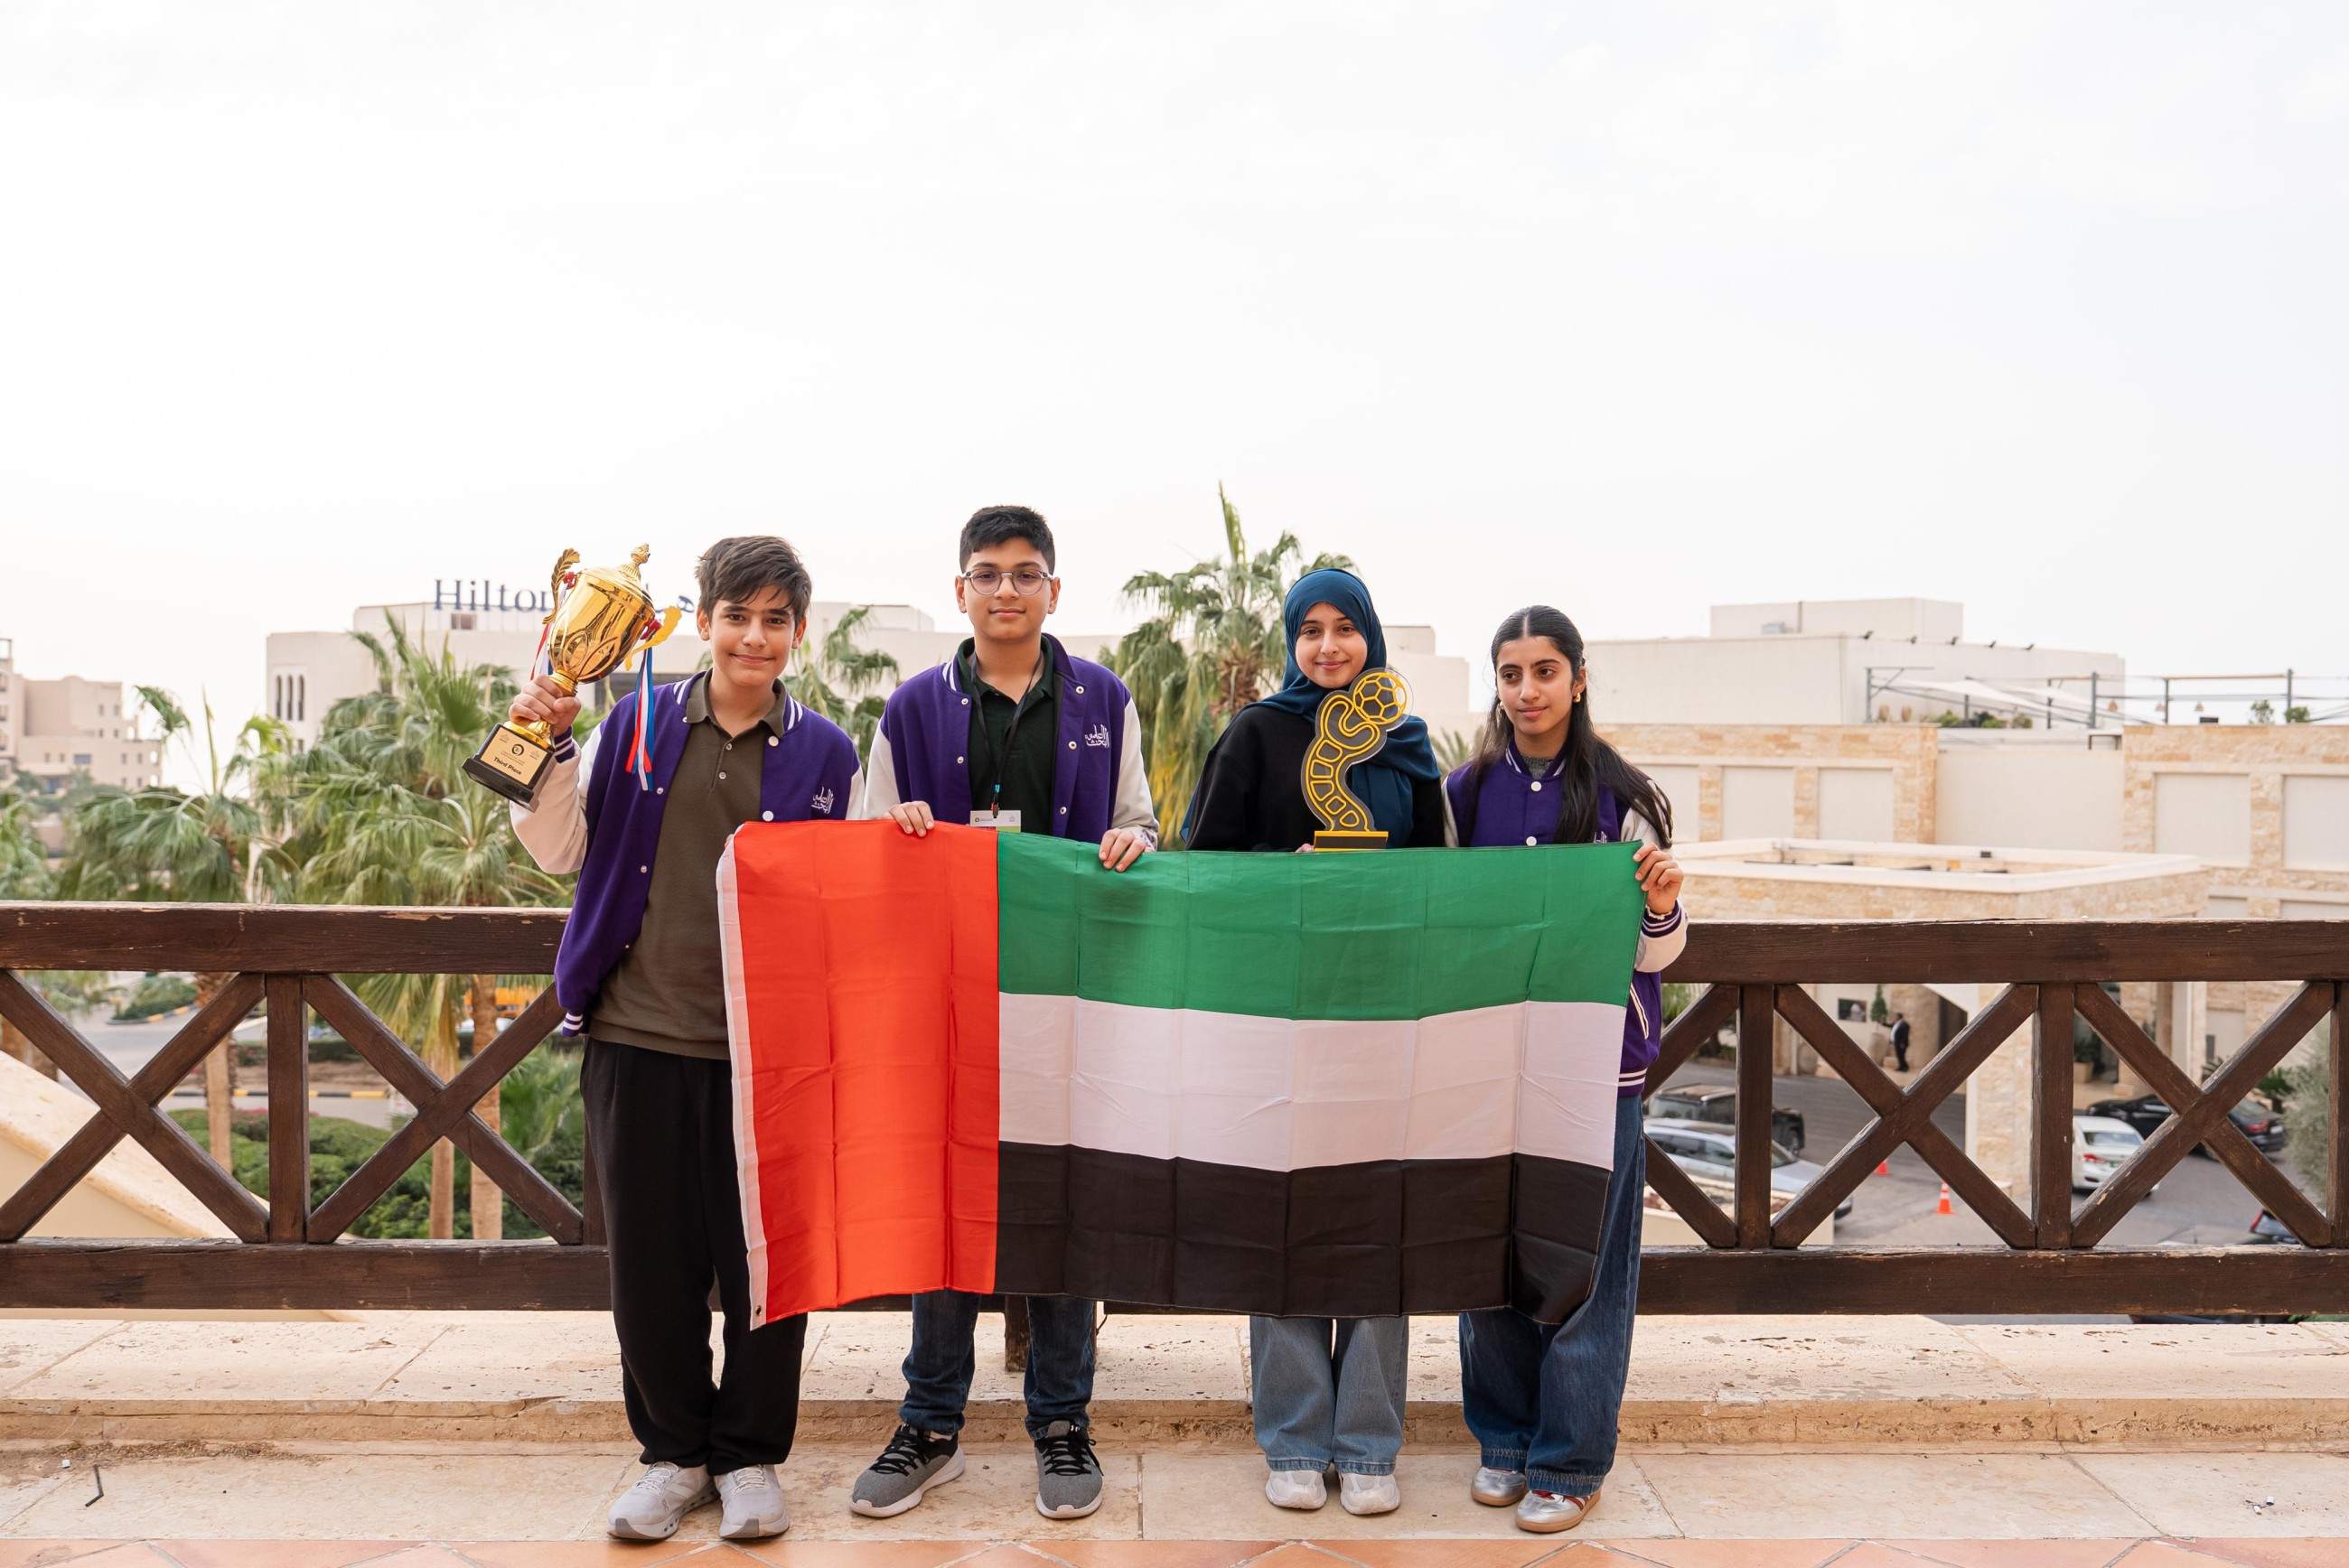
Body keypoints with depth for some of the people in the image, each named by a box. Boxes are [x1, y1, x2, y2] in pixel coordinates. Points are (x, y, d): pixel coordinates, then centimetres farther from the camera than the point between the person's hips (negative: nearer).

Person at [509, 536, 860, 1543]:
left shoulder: (825, 755, 6)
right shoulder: (636, 726, 6)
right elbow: (559, 850, 9)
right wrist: (548, 749, -3)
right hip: (641, 1034, 1)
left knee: (764, 1255, 5)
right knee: (650, 1255, 9)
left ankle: (751, 1454, 25)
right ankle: (672, 1450, 28)